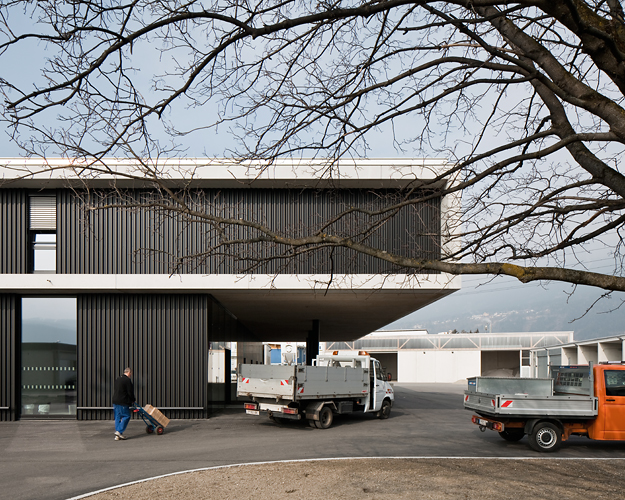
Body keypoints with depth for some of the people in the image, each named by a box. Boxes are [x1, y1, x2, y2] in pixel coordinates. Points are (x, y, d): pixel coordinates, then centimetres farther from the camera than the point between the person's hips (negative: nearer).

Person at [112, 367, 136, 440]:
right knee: (126, 416, 0)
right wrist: (133, 400, 7)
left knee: (117, 417, 10)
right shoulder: (127, 380, -12)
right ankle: (119, 431, -8)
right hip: (123, 402, -8)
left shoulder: (117, 379, 15)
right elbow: (130, 392, -11)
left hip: (115, 401, 8)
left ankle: (117, 436, 10)